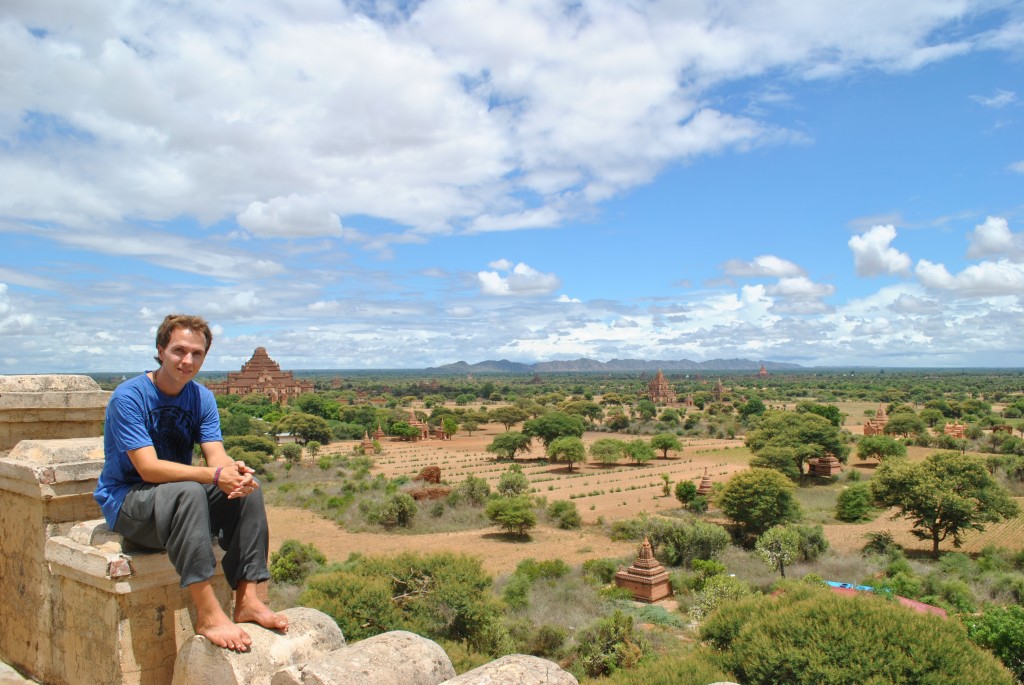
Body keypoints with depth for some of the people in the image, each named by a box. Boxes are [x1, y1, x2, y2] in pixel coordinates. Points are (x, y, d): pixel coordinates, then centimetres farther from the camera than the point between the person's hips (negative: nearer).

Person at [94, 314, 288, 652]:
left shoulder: (202, 397, 2)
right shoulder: (129, 396, -17)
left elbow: (217, 456, -8)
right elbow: (149, 468, -26)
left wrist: (235, 471, -33)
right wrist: (214, 475, -37)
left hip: (183, 497, 6)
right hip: (125, 502, -6)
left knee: (247, 487, -19)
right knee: (188, 491, -36)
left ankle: (246, 600, -19)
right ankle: (207, 613, -35)